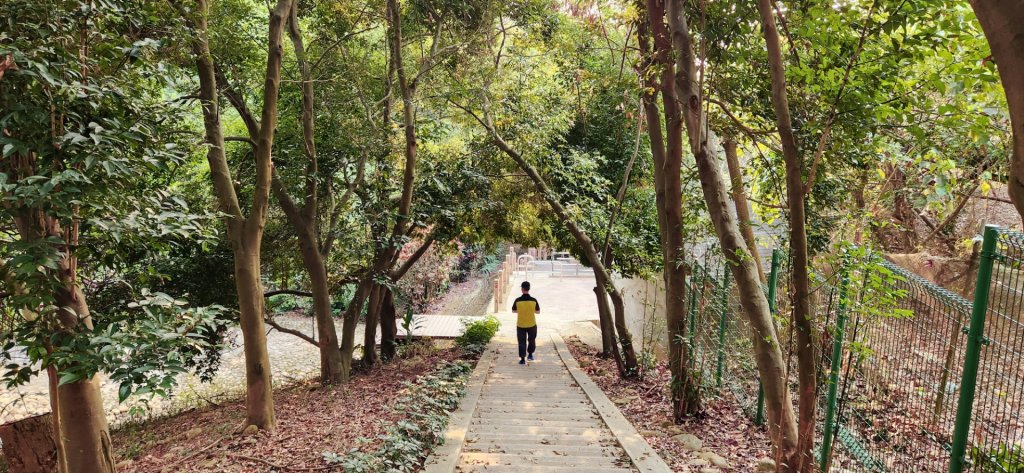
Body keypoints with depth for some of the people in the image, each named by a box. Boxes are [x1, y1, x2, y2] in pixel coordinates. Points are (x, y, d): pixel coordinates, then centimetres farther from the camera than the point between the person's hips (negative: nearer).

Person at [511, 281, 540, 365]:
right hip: (532, 324, 1)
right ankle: (530, 354, 32)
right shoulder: (534, 300, -13)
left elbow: (514, 311, 2)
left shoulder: (518, 300, -14)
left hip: (520, 325, -1)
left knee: (522, 342, 7)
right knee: (532, 340, 23)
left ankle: (522, 359, 3)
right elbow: (538, 311, 0)